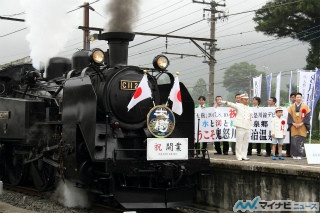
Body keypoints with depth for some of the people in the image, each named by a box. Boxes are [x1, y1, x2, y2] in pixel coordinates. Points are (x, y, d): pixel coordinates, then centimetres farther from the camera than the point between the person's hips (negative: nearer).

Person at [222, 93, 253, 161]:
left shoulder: (249, 108, 19)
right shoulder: (238, 106, 0)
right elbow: (232, 104, -16)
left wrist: (251, 126, 19)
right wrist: (226, 102, -33)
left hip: (247, 127, 6)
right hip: (240, 127, -6)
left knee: (245, 142, 8)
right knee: (239, 142, -4)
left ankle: (244, 156, 15)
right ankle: (239, 156, 1)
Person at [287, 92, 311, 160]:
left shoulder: (305, 107, 5)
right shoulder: (291, 107, 10)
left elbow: (307, 116, -1)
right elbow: (289, 116, 4)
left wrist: (301, 123, -13)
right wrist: (293, 123, -11)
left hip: (302, 127, -1)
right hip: (294, 127, 1)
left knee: (301, 141, -5)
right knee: (294, 141, -3)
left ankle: (299, 155, -1)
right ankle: (294, 155, 4)